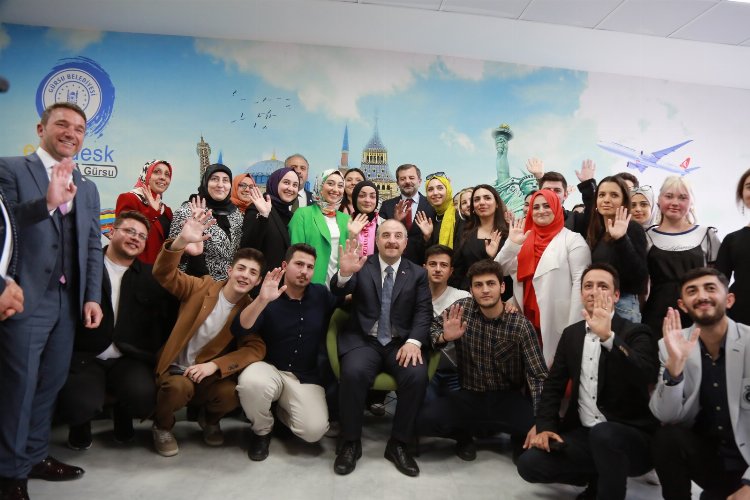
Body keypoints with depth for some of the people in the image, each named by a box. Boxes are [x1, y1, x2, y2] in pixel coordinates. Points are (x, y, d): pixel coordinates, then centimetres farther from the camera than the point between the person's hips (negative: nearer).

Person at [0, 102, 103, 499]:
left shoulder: (87, 188, 15)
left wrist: (92, 297, 6)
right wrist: (46, 203, -30)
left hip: (68, 301, 6)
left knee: (50, 384, 13)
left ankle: (35, 456, 29)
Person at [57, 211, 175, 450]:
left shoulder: (151, 276, 11)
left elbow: (167, 316, 5)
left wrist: (152, 351, -5)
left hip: (129, 360, 2)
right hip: (85, 357, -1)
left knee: (143, 396, -27)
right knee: (79, 404, -28)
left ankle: (123, 414, 14)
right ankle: (81, 423, 14)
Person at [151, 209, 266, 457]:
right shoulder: (201, 287, -6)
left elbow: (255, 349, -11)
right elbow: (164, 274, -19)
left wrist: (214, 365, -25)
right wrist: (182, 241, -39)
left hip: (209, 376, 1)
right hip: (176, 371, -1)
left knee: (231, 392, -28)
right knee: (179, 387, -34)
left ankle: (209, 420, 9)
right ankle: (162, 426, 3)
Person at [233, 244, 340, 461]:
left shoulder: (321, 294, 2)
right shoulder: (268, 297, -8)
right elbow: (238, 330, -20)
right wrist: (262, 300, -37)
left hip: (306, 377, 2)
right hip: (270, 369, -1)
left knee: (314, 430, -21)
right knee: (250, 382, -36)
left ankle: (283, 411, 16)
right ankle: (262, 431, -2)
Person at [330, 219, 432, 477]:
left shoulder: (418, 273, 10)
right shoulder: (362, 265, 5)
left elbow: (424, 312, 1)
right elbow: (338, 291, -10)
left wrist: (414, 341, -17)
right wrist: (345, 273, -33)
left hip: (401, 343, 2)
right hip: (363, 340, -1)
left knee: (417, 375, -27)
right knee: (353, 372, -31)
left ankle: (398, 444, -6)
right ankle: (350, 442, -8)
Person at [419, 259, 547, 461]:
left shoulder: (520, 325, -13)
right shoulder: (462, 308, -7)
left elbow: (538, 376, -14)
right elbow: (431, 329, 2)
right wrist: (445, 337, -23)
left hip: (509, 398, -1)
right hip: (470, 396, 1)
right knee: (426, 420, -24)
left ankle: (519, 438, 10)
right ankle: (464, 435, 11)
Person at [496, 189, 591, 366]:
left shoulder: (572, 239, -2)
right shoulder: (525, 238, 13)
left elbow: (579, 282, -9)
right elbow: (499, 271, 7)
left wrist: (574, 326, -15)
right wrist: (511, 244, -8)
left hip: (557, 320, -4)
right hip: (528, 318, 5)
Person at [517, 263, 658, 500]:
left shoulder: (635, 333, -7)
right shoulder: (571, 333, 8)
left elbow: (647, 376, -28)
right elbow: (553, 384, 10)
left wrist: (608, 336, -37)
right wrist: (545, 426, -4)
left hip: (630, 436, -5)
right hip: (582, 433, 5)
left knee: (602, 433, -37)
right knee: (529, 463, -13)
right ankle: (600, 476, 10)